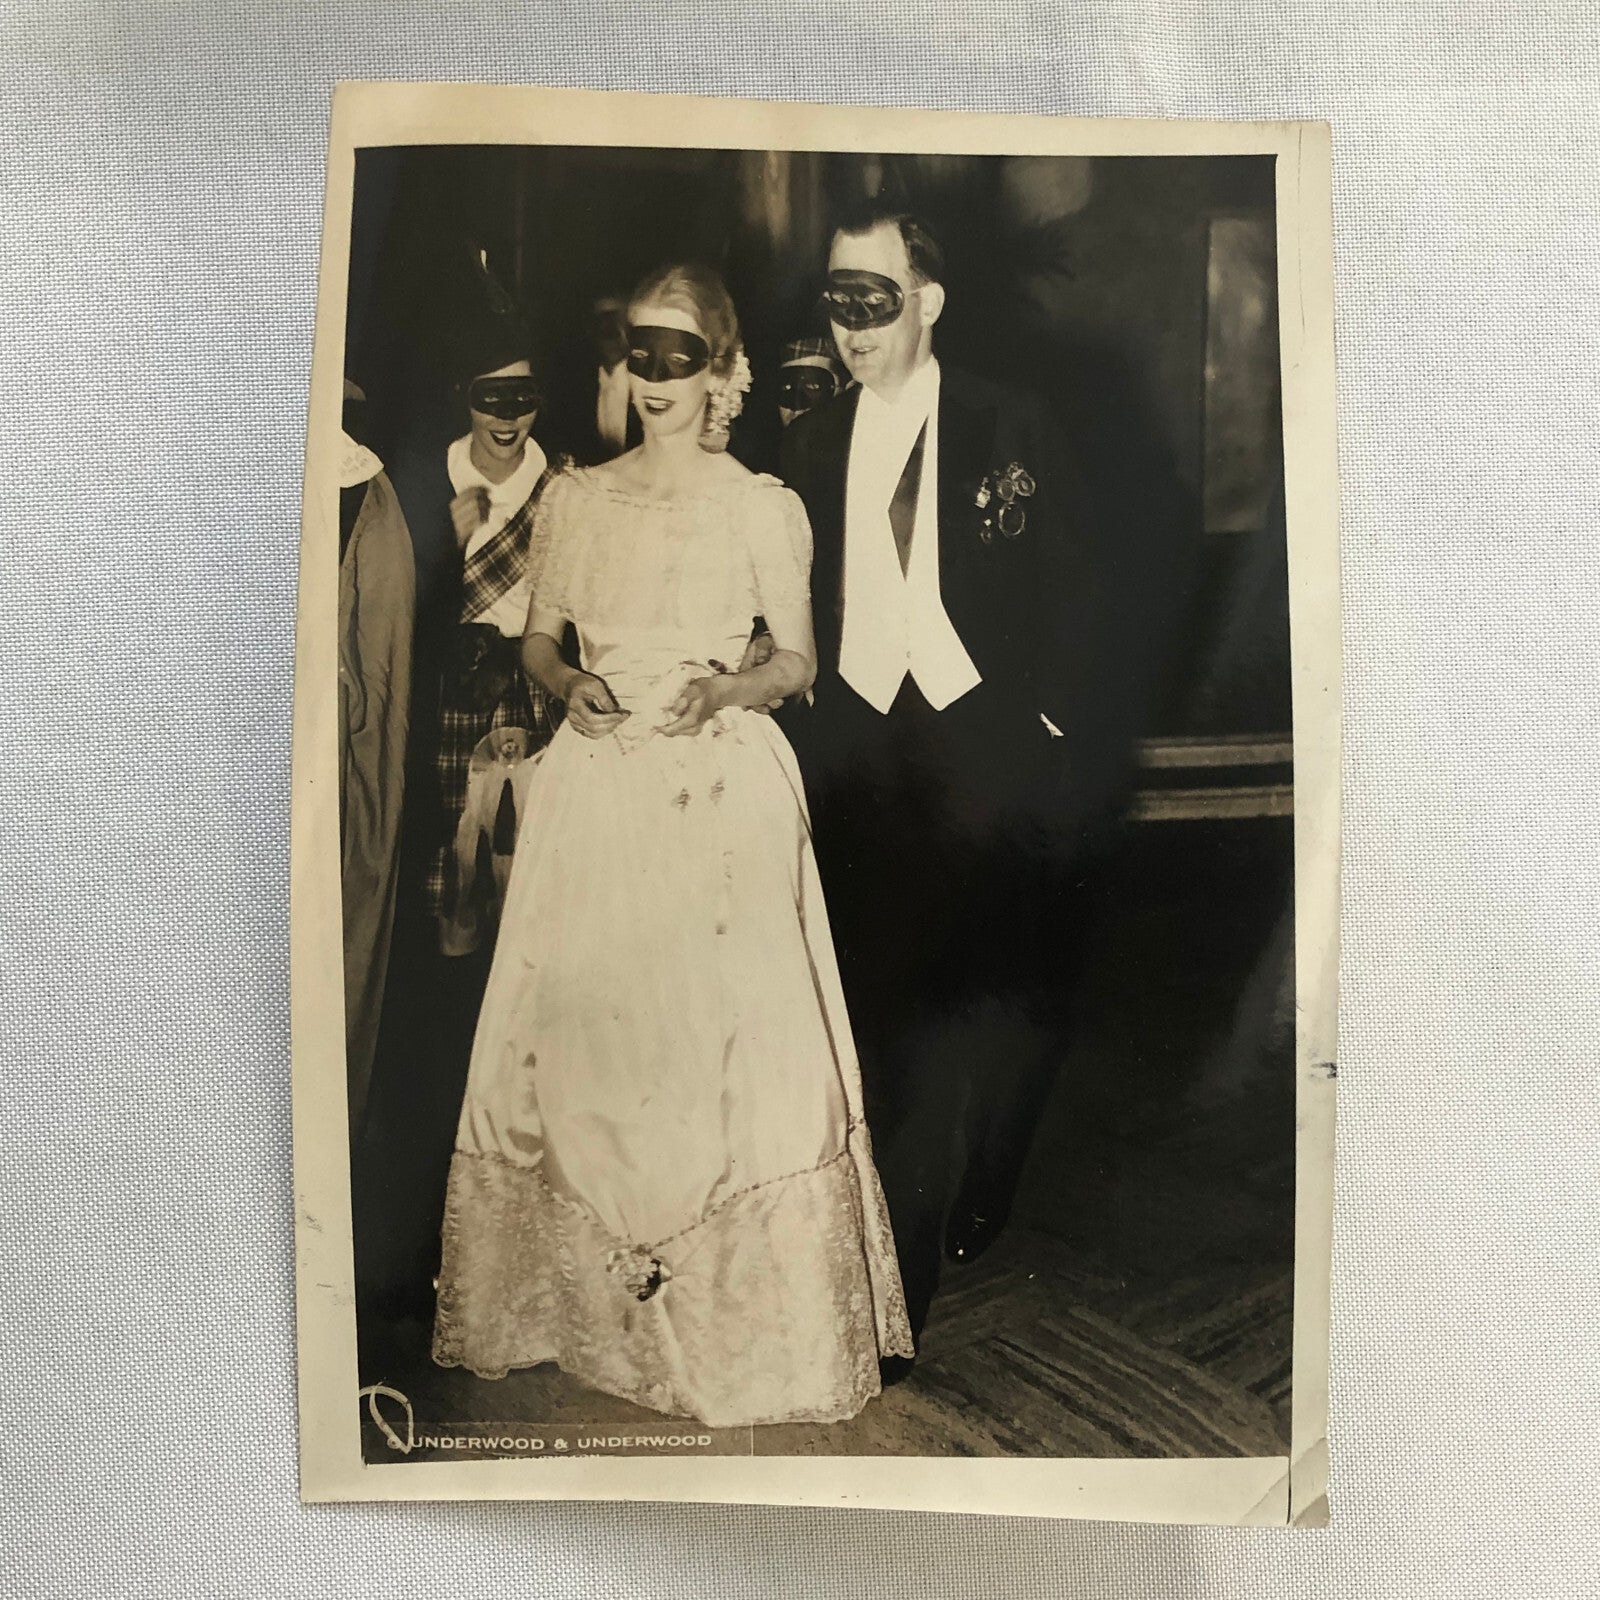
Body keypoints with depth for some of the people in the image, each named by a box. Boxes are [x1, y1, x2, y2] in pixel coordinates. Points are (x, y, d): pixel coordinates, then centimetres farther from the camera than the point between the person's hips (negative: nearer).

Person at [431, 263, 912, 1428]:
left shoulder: (764, 508, 2)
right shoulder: (575, 498, 11)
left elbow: (798, 661, 5)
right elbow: (537, 638, 16)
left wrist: (722, 690, -14)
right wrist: (570, 686, -5)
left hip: (722, 792, -3)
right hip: (597, 791, 3)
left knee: (728, 1040, -4)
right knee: (574, 1025, 6)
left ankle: (744, 1316, 16)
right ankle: (581, 1292, 28)